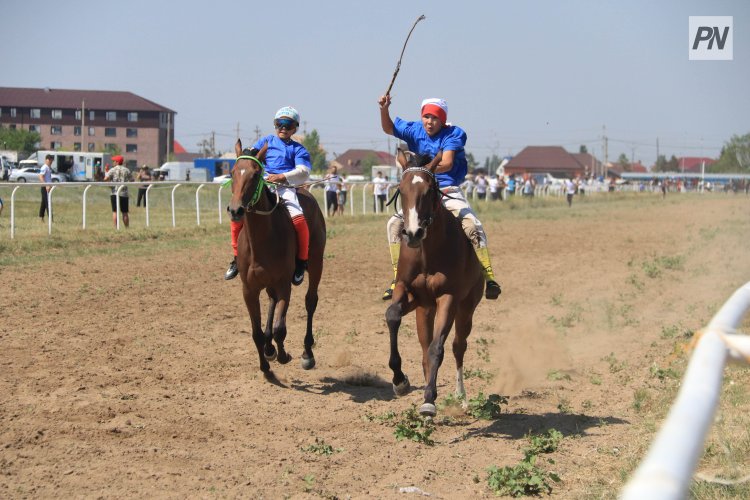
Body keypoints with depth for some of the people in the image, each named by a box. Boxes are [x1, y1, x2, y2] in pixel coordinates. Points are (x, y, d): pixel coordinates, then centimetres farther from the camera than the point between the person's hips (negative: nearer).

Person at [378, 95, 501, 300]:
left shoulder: (453, 134, -10)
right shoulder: (415, 130, 5)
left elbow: (447, 163, -24)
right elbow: (389, 128, 16)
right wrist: (384, 109, -3)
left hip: (450, 193, -4)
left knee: (473, 226, -26)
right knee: (395, 223, -12)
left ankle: (489, 278, -21)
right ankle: (398, 277, -4)